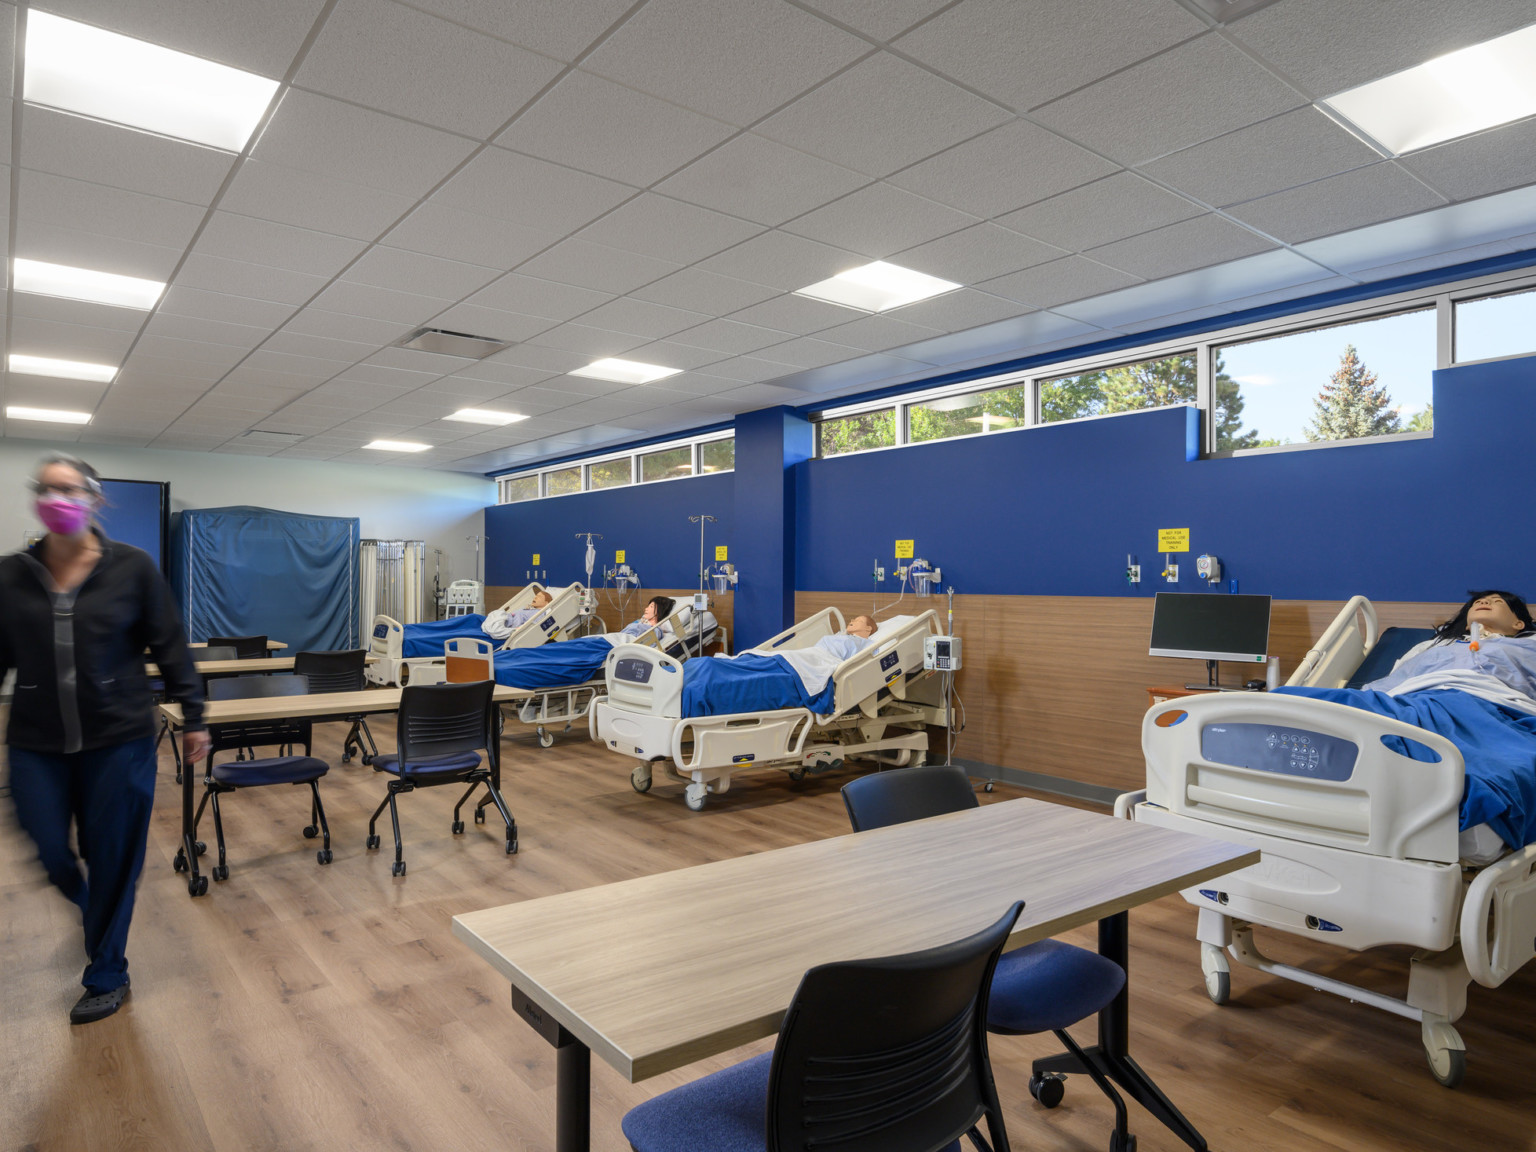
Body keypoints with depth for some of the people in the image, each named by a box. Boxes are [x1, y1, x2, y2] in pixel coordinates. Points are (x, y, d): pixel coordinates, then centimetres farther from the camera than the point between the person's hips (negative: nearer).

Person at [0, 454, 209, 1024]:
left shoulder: (132, 567, -4)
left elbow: (170, 647, 0)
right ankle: (92, 906, 45)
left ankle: (106, 977, 27)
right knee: (48, 852, 8)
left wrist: (193, 718, 1)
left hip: (119, 740, -2)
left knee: (113, 860, 6)